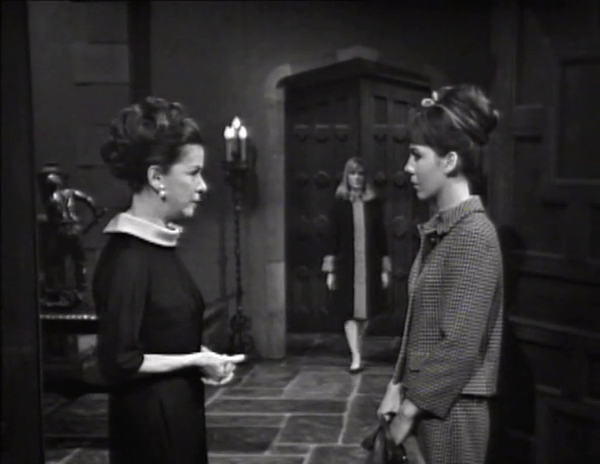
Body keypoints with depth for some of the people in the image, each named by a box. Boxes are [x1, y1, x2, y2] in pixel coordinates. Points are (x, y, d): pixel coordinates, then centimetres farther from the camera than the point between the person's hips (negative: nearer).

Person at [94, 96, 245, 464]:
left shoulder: (160, 244, 7)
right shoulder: (127, 257, -20)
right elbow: (119, 362, -22)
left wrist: (199, 355, 0)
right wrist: (195, 361, -16)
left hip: (177, 413, 9)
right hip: (149, 422, -9)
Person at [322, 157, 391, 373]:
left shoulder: (374, 204, 4)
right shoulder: (339, 204, 1)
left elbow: (381, 236, 6)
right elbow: (332, 237, 0)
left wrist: (385, 268, 3)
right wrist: (330, 270, -2)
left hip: (370, 264, 2)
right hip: (346, 264, -2)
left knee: (367, 310, 9)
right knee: (350, 310, -6)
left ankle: (357, 346, 31)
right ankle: (356, 357, -6)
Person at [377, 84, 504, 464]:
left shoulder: (473, 234, -18)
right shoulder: (440, 228, 9)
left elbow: (460, 345, -21)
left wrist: (410, 409, -15)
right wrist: (399, 386, 8)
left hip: (450, 410, -8)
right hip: (428, 404, 8)